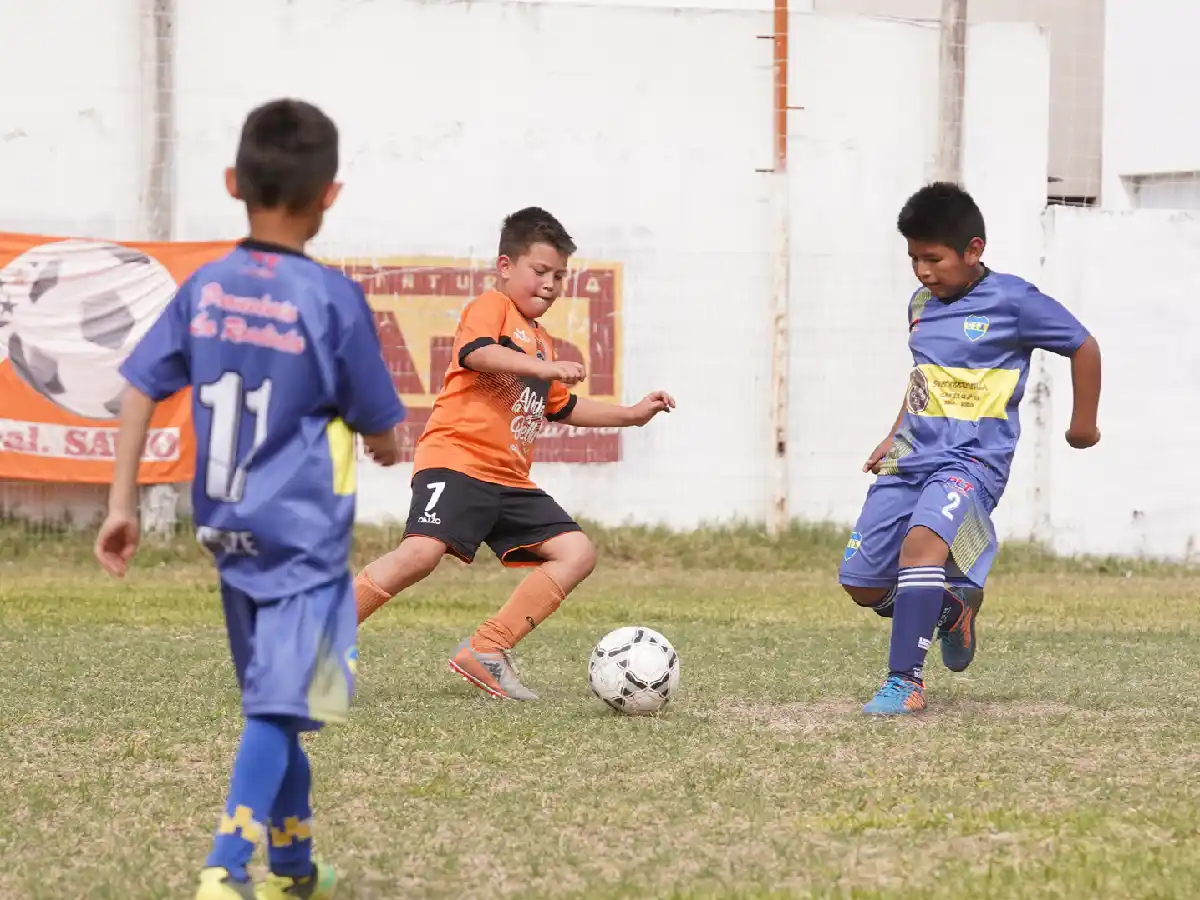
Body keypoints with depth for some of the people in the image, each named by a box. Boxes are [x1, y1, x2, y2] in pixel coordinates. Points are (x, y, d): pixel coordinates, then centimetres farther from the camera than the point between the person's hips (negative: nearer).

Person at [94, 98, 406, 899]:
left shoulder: (206, 289, 2)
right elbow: (381, 433, -5)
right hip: (304, 534, -6)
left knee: (278, 703, 19)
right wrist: (386, 449, 19)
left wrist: (123, 504, 8)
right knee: (278, 708, -11)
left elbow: (140, 390, 2)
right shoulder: (331, 298, -12)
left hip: (231, 531, 6)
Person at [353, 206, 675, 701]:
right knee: (423, 551, -28)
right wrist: (545, 367, -33)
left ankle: (485, 652, -9)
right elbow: (476, 351, -23)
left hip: (510, 480, 9)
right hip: (457, 459, -9)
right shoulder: (491, 307, 0)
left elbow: (563, 407, 40)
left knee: (577, 552, -2)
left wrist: (631, 414, 35)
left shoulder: (540, 340, 27)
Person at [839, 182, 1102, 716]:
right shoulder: (922, 304, 10)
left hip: (973, 458, -7)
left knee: (922, 538, -35)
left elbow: (1084, 347, 1)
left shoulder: (1012, 301, -9)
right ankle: (953, 605, 30)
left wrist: (1083, 423, 9)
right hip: (913, 455, 7)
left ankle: (905, 682, -31)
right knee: (862, 585, 2)